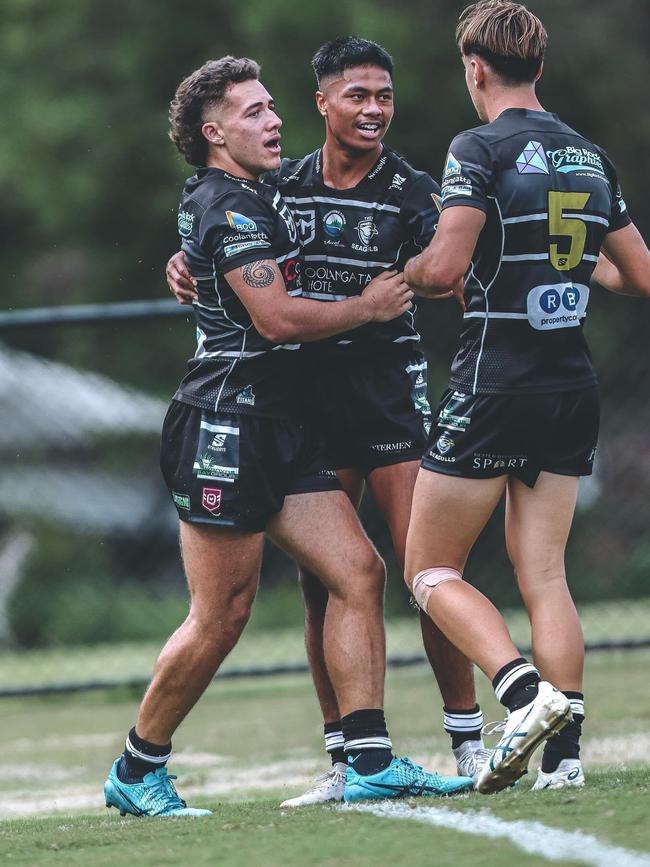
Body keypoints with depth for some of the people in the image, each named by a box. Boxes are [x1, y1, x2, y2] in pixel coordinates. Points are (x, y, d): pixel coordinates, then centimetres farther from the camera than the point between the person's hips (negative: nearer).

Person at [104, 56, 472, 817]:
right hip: (227, 427, -10)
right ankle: (136, 771, 12)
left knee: (358, 572, -2)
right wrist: (369, 307, -6)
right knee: (221, 617, -4)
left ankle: (370, 763, -6)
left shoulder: (252, 200, 19)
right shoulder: (229, 207, -13)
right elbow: (276, 318, -19)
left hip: (277, 427, 10)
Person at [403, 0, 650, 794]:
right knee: (543, 575, 8)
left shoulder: (482, 150, -10)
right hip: (573, 389, 6)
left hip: (493, 386, -6)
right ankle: (564, 751, -2)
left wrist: (402, 277, 2)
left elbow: (446, 265, -20)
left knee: (431, 568, 3)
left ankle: (526, 693, -17)